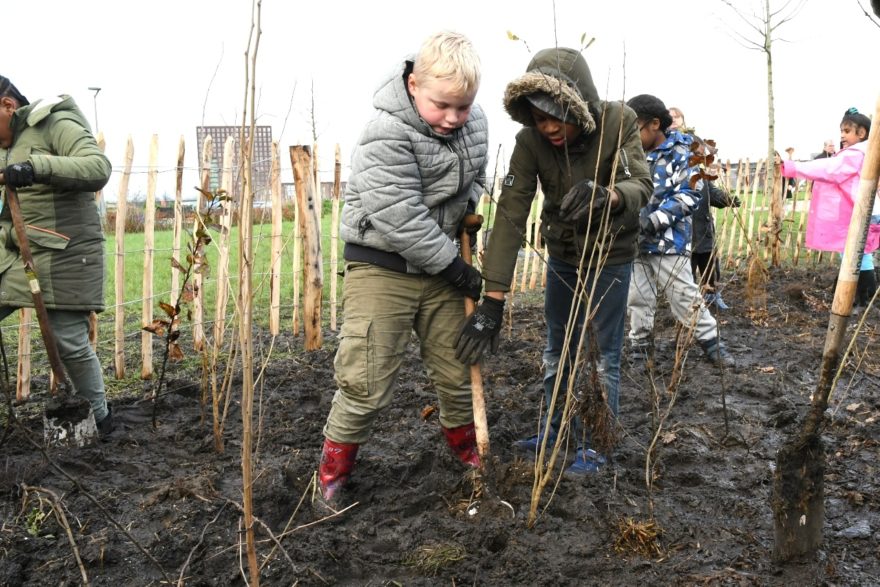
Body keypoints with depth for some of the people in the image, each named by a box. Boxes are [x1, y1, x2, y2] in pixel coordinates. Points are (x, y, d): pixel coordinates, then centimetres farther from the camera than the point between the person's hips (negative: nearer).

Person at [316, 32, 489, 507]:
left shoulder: (475, 124, 0)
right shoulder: (387, 136, -22)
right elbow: (401, 222, -25)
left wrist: (468, 210, -2)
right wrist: (459, 271, -19)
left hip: (439, 264, 6)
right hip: (381, 267, -6)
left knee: (456, 369, 14)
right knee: (367, 381, -3)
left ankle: (465, 443, 39)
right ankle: (335, 463, 19)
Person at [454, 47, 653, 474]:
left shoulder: (618, 122, -24)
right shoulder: (531, 140, -22)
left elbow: (641, 186, -29)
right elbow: (510, 215, -27)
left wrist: (607, 195, -55)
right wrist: (493, 299, -33)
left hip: (610, 254, -3)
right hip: (562, 254, 3)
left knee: (601, 354, 1)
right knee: (557, 348, 15)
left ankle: (597, 446, 18)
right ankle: (553, 431, 34)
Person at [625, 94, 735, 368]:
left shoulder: (680, 151, -7)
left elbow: (689, 195, -12)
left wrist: (654, 221, -21)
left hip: (669, 240, -5)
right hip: (634, 240, 5)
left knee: (684, 295, 2)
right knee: (637, 297, 11)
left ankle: (711, 341, 17)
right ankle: (640, 347, 23)